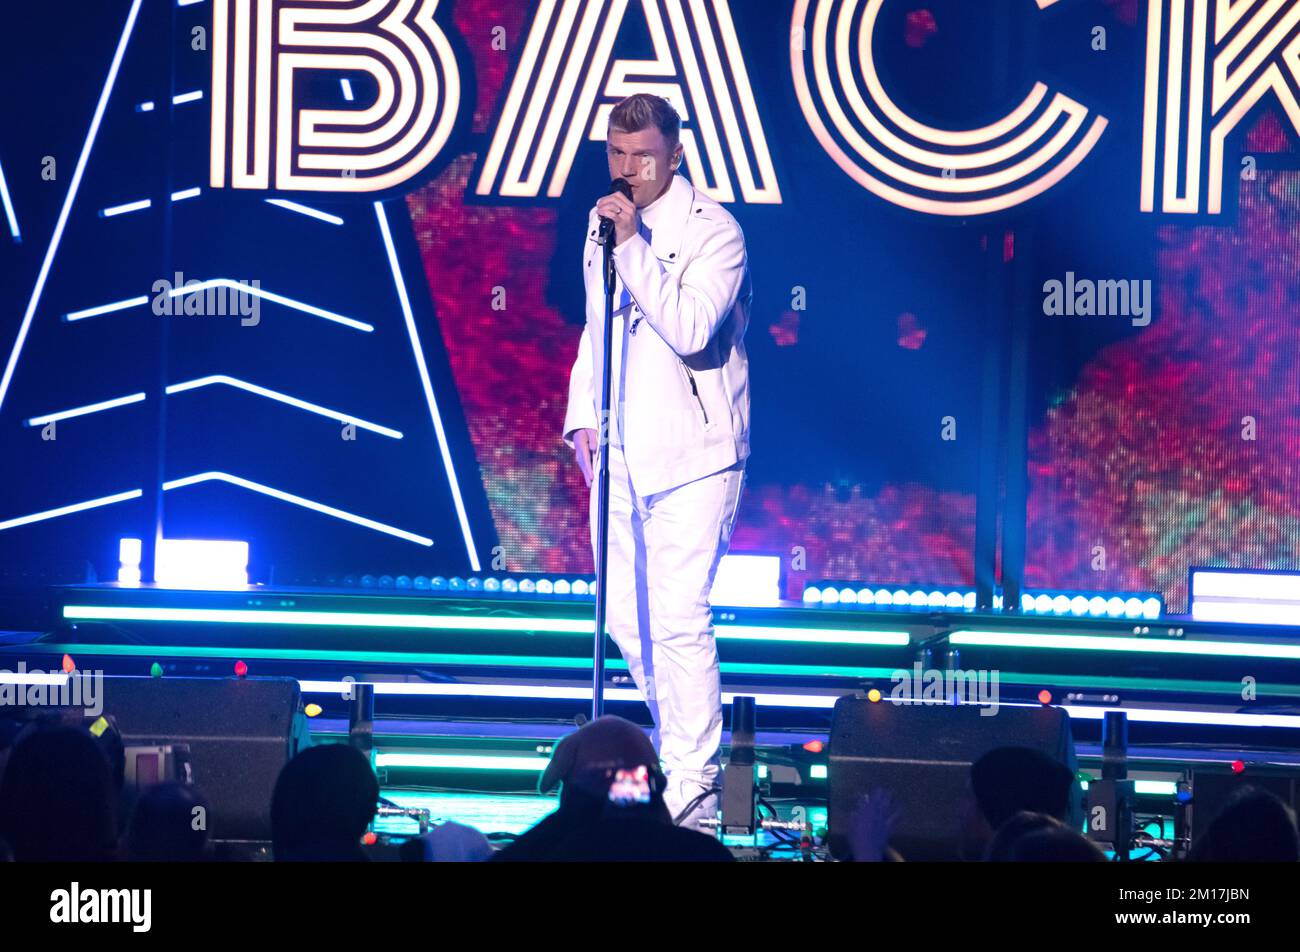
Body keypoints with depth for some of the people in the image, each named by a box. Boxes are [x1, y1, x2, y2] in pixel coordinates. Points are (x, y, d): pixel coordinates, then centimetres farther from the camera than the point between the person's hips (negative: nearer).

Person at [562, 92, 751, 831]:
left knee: (678, 619, -11)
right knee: (627, 618, 9)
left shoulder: (712, 230, -9)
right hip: (621, 452, 7)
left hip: (693, 454, -7)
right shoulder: (604, 223, 13)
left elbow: (691, 330, -23)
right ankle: (680, 749, 24)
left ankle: (693, 787, -5)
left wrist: (633, 245, -24)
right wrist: (583, 415, 16)